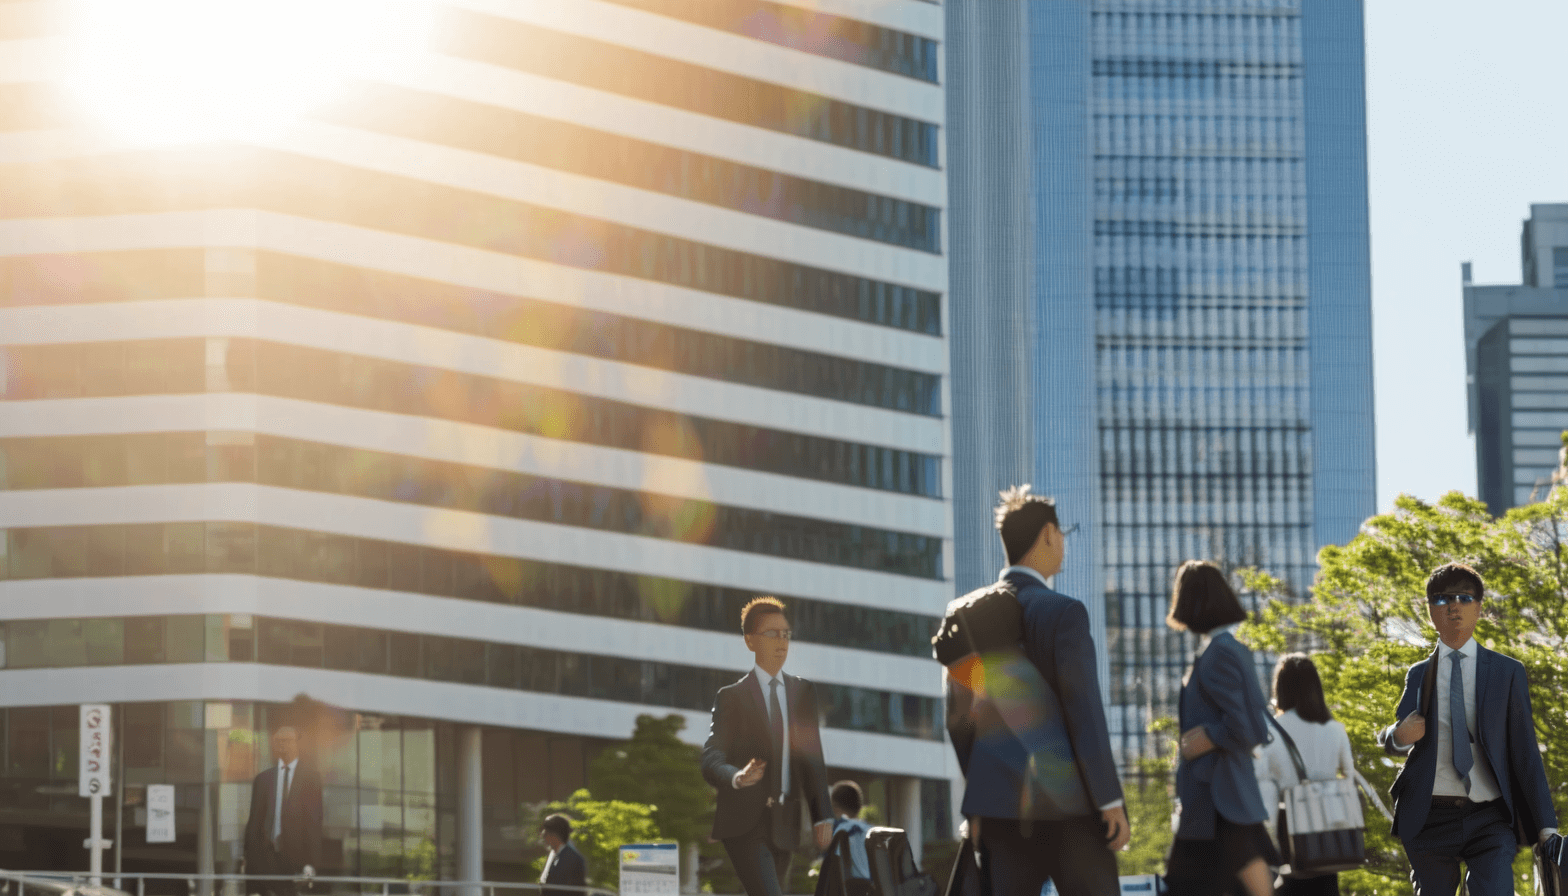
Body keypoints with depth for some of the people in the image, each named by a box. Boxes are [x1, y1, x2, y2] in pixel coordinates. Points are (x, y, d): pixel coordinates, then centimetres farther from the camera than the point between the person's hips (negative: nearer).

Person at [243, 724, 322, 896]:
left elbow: (315, 820, -1)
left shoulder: (311, 778, 5)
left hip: (296, 855, -2)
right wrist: (249, 857, 6)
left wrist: (312, 861, -10)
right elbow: (254, 821, 14)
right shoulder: (262, 779, 14)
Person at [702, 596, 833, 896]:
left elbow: (813, 759, 13)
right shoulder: (732, 697, 0)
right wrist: (736, 777, -32)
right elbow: (711, 759, -9)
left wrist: (822, 814, 3)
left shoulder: (804, 693, 14)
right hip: (744, 823, -5)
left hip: (784, 824, 5)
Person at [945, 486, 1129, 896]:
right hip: (1064, 800, -5)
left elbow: (958, 718, 12)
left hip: (997, 800, 5)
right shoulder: (1063, 612, -8)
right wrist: (1110, 800, -8)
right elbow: (1084, 713, -12)